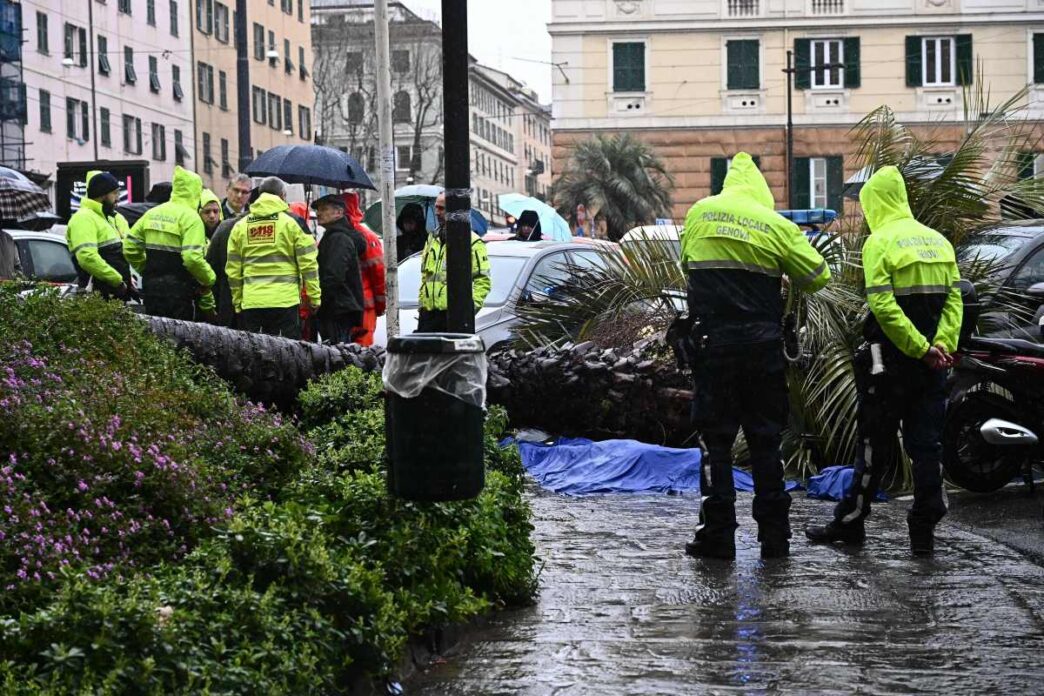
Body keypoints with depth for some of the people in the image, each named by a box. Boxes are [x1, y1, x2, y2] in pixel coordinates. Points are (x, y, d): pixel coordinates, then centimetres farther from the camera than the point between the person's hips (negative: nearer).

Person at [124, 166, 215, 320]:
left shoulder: (152, 213, 11)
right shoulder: (191, 218, -11)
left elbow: (129, 247, 12)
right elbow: (193, 258, -21)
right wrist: (209, 280, -6)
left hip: (151, 287, 6)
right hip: (178, 288, -6)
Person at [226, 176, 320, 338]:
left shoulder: (240, 226, 10)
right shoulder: (291, 222, 0)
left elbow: (233, 270, 11)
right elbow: (308, 263, -3)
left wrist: (237, 301, 18)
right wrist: (315, 296, 5)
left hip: (251, 301, 3)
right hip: (285, 300, -3)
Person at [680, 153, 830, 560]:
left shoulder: (699, 214, 3)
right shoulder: (776, 226, 0)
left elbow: (686, 263, 16)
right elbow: (818, 277, 5)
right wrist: (786, 281, 26)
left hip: (713, 342, -1)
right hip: (762, 342, 1)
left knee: (716, 439, 4)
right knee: (765, 440, 8)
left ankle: (718, 535, 2)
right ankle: (775, 536, 11)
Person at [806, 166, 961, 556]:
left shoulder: (879, 242, -8)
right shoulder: (938, 241, 11)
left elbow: (882, 305, -19)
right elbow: (954, 300, 3)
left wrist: (920, 348, -17)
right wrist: (941, 346, -7)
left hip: (891, 362, -5)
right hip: (931, 364, 5)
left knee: (875, 446, 3)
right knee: (926, 445, 7)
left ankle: (849, 523, 13)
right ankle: (923, 531, 6)